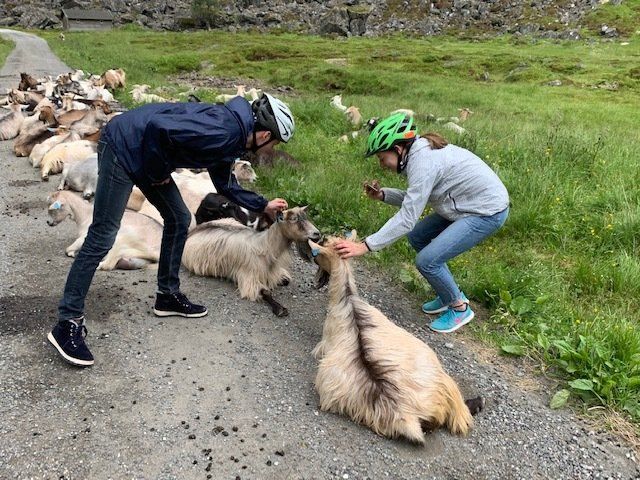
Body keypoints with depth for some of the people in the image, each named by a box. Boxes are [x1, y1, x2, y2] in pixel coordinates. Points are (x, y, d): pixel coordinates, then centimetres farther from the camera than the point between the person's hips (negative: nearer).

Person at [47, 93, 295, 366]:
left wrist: (263, 206, 26)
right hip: (122, 146, -10)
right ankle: (68, 324, -1)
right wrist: (159, 173, -16)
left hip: (147, 156, 10)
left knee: (179, 220, 12)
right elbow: (158, 126, -31)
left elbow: (225, 184, 22)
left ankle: (168, 295, 26)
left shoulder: (231, 139, 7)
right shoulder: (223, 131, -24)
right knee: (102, 237, -9)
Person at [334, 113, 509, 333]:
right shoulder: (420, 151, 2)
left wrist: (365, 246, -29)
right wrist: (383, 195, -6)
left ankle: (460, 308, 11)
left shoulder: (423, 162, -27)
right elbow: (415, 199, 8)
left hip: (488, 212, -10)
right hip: (466, 205, 10)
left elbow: (407, 218, -29)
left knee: (426, 261, -14)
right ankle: (450, 295, 25)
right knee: (417, 237, 14)